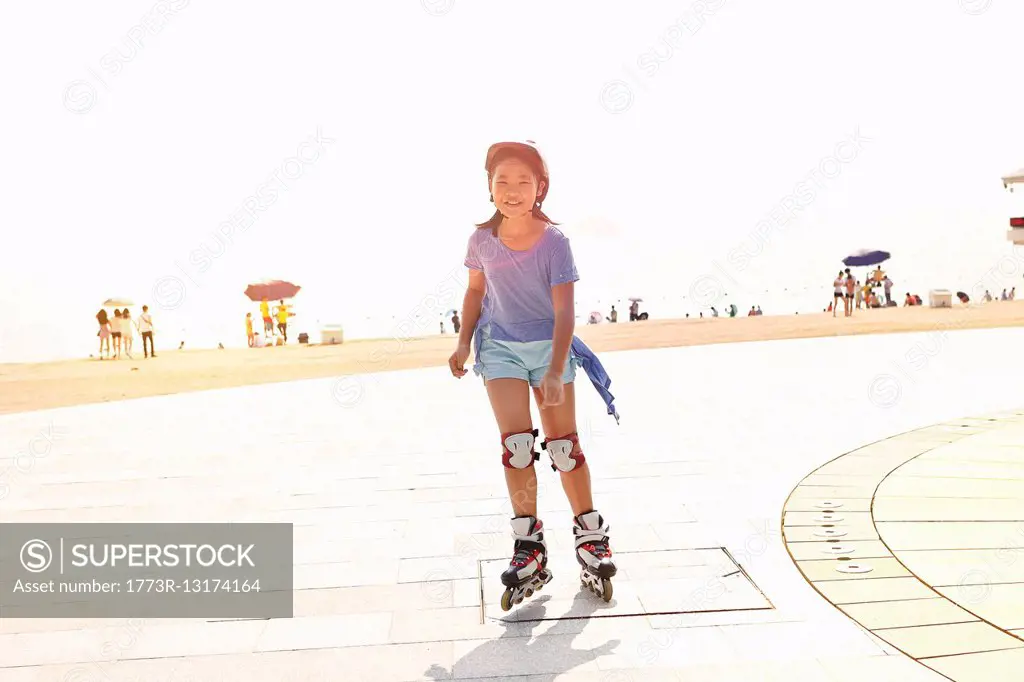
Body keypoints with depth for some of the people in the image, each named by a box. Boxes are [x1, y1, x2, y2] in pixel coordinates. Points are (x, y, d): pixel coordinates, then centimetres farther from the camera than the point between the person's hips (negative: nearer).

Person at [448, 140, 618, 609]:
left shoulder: (554, 242, -18)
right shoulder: (482, 240, -8)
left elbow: (564, 311, -21)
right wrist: (464, 343, 3)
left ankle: (591, 536, 19)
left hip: (550, 346, -1)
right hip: (500, 347, 2)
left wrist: (555, 372, -29)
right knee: (516, 443, -9)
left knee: (564, 445, 1)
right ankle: (529, 549, 3)